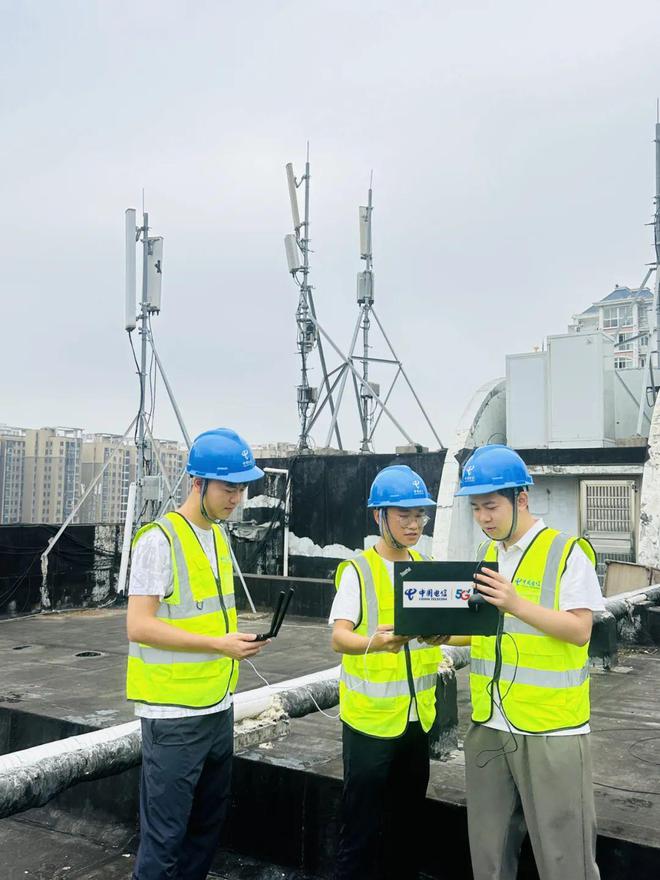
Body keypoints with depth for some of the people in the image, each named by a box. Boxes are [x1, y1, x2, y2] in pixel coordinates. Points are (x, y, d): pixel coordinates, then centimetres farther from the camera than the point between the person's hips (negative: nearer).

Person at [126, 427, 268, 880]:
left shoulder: (219, 536, 10)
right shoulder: (160, 539, -16)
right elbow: (139, 626, -20)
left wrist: (238, 639, 5)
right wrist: (218, 645, -23)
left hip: (218, 707, 8)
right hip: (174, 713, -8)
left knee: (208, 825, 18)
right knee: (166, 834, 0)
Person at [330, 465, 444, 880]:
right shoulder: (357, 570, -10)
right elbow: (339, 637, -21)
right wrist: (374, 643, -41)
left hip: (417, 717, 6)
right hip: (370, 718, -5)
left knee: (409, 822, 18)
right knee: (362, 827, 4)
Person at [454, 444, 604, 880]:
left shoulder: (568, 551, -9)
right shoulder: (488, 554, 11)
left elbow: (579, 631, -14)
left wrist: (516, 603, -25)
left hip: (551, 729, -6)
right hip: (488, 726, 6)